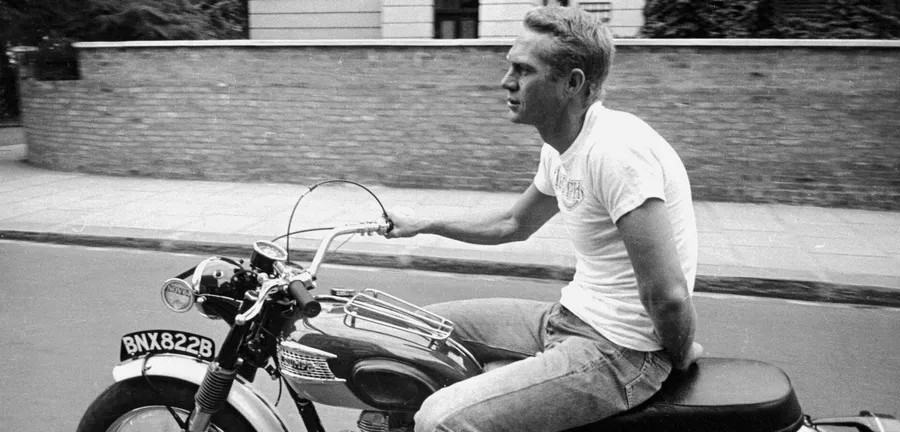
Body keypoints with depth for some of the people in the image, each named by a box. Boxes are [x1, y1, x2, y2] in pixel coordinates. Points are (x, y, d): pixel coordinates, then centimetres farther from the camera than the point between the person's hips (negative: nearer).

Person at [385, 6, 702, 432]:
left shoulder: (617, 151, -26)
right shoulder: (559, 148, 5)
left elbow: (667, 295, -28)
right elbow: (515, 224, 22)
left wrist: (679, 354, -9)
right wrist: (424, 224, 22)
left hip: (618, 352, -9)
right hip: (568, 316, 9)